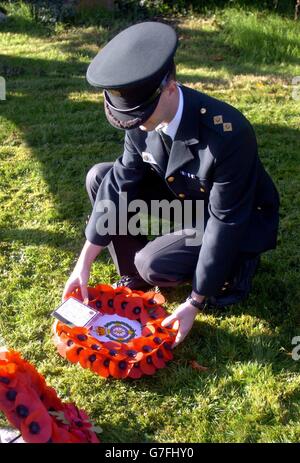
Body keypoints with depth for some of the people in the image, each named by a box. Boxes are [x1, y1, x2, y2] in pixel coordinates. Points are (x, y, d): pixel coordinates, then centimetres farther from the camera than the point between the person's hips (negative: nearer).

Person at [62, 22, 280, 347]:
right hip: (184, 200, 6)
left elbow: (226, 222, -30)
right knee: (100, 178, -8)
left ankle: (235, 264, 1)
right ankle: (134, 279, 4)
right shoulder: (142, 117, -17)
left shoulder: (226, 133, -36)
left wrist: (194, 304, -25)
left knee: (153, 264, -29)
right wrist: (84, 263, -12)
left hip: (240, 221, -6)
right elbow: (120, 183, -11)